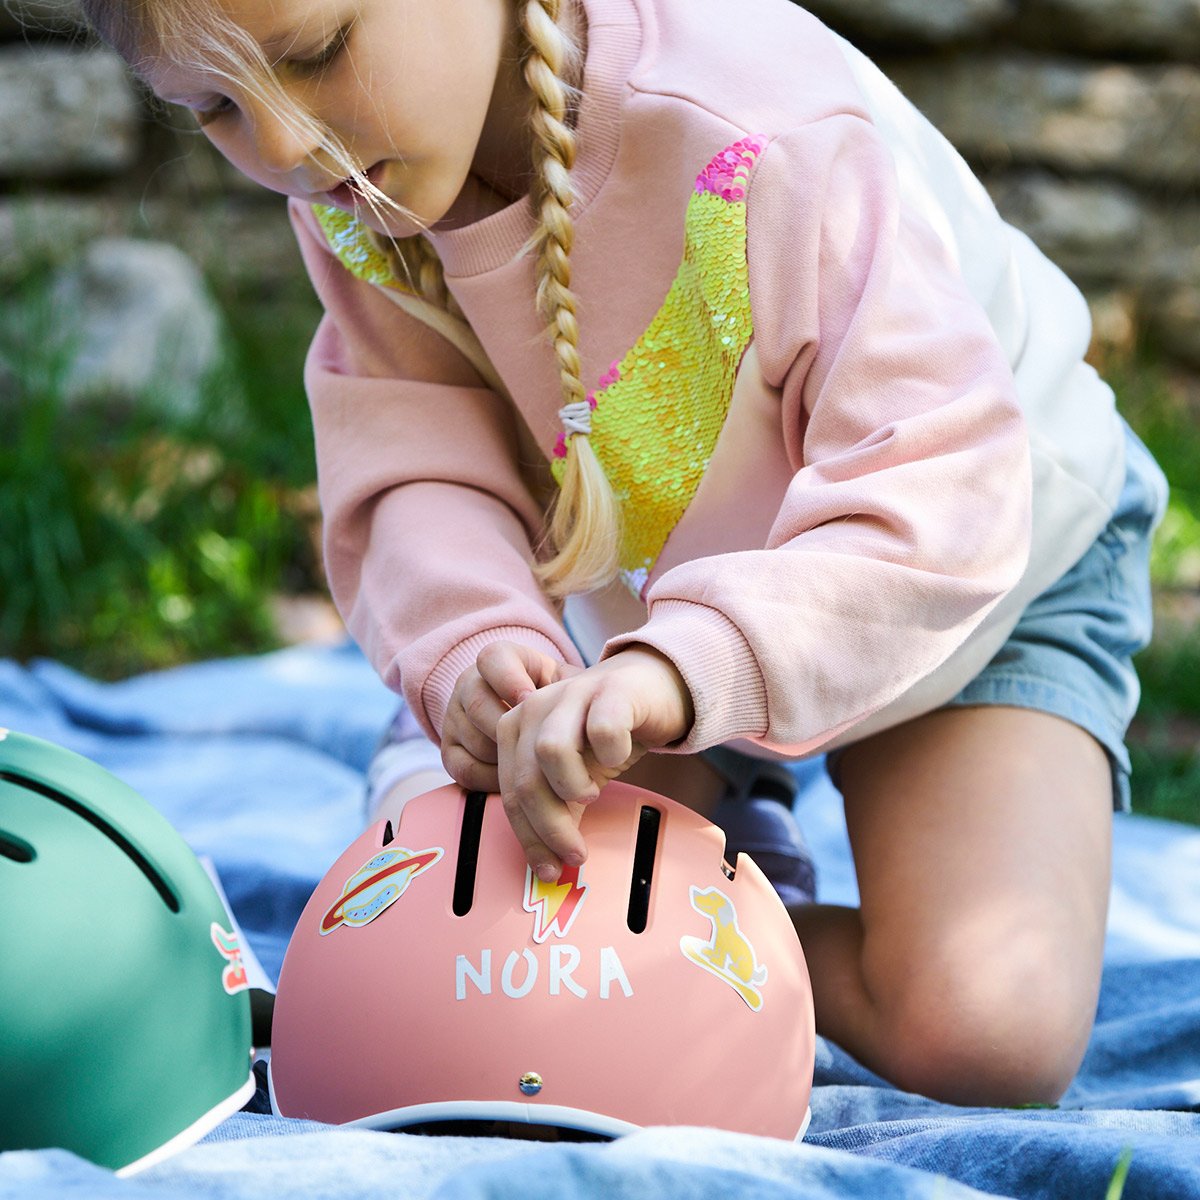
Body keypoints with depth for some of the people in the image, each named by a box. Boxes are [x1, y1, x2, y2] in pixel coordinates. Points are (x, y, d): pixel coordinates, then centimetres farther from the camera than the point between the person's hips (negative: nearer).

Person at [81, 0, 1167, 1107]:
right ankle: (732, 821, 19)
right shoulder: (344, 188, -17)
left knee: (983, 1037, -24)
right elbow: (418, 473, -18)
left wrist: (688, 664, -56)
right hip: (644, 601, 5)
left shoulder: (763, 144, -37)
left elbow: (939, 494, -39)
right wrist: (466, 650, -41)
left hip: (997, 560, -4)